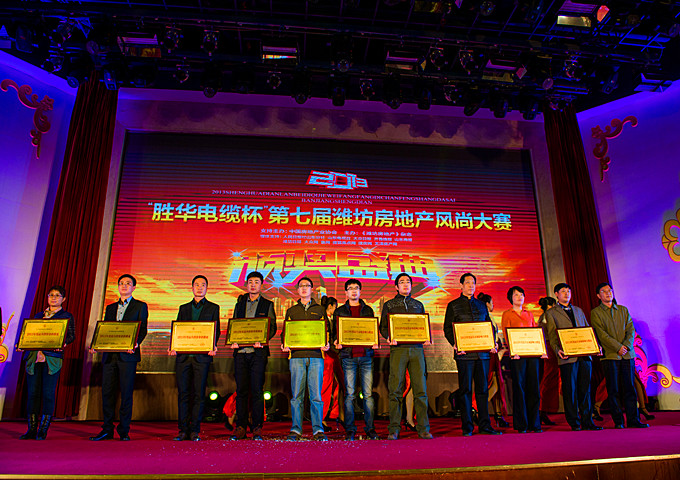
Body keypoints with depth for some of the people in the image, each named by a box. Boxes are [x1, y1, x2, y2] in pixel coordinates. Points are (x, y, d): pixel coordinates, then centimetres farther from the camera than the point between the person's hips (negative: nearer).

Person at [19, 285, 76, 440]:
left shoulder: (67, 316, 8)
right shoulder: (39, 315, 21)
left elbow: (71, 336, -1)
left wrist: (63, 343, -20)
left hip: (53, 357, -4)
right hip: (33, 356, 4)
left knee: (48, 393, -4)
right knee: (32, 392, 3)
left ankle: (43, 430, 4)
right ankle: (32, 429, 12)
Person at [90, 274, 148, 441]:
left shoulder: (140, 306, 7)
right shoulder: (110, 307, 20)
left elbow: (143, 329, -1)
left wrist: (136, 343, -20)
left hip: (127, 355, -4)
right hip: (109, 355, 4)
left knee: (126, 393, -2)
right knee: (107, 391, 5)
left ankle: (124, 431, 7)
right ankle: (107, 430, 16)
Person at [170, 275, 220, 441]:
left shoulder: (213, 308, 10)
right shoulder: (183, 308, 18)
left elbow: (216, 331, 5)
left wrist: (213, 347, -13)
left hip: (202, 356, -3)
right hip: (183, 355, 3)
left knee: (199, 394, -1)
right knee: (183, 393, 4)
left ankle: (195, 431, 6)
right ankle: (183, 430, 12)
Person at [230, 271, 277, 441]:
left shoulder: (267, 304, 8)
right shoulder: (240, 304, 17)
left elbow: (272, 327, 2)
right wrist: (233, 341, -4)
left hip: (258, 351, -3)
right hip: (240, 351, 3)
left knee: (257, 390, -3)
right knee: (241, 390, 4)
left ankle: (257, 427, 5)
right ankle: (240, 427, 12)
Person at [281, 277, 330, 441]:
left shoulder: (320, 310, 16)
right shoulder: (291, 311, 18)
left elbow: (327, 331, 12)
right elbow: (285, 331, 17)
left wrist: (327, 344, -6)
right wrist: (284, 345, -2)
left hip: (316, 355, -1)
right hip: (296, 355, 1)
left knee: (316, 395, -3)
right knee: (296, 395, 0)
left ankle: (318, 430, 2)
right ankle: (295, 430, 6)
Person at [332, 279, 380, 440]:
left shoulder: (368, 310, 15)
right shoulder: (339, 311, 12)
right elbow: (335, 332, 11)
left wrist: (375, 343, -3)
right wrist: (336, 342, -9)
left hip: (366, 355, 1)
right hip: (348, 355, -1)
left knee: (368, 394, 0)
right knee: (349, 394, 0)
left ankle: (370, 428, 8)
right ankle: (349, 429, 7)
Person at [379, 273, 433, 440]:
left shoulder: (418, 305, 20)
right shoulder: (389, 305, 13)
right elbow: (383, 327, 10)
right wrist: (389, 337, -10)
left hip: (416, 349, 2)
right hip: (398, 349, -2)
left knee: (420, 389, -2)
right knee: (395, 390, -4)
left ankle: (423, 428, 5)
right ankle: (394, 429, 3)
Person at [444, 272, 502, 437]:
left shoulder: (481, 305, 17)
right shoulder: (453, 305, 5)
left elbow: (490, 326, 19)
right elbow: (447, 328, 1)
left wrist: (493, 343, 2)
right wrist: (455, 344, -14)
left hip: (483, 353, 4)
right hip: (464, 353, -4)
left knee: (483, 389, 7)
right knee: (466, 390, 0)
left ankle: (484, 425, 14)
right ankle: (467, 427, 7)